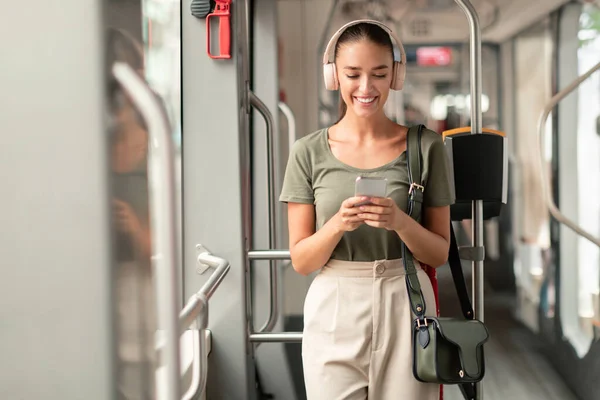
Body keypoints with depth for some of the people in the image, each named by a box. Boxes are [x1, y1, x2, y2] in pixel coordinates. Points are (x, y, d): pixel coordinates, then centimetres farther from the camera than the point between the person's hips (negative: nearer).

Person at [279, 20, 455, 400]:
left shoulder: (425, 146, -1)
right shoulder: (309, 151, 0)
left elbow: (439, 253, 2)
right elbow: (301, 261, 1)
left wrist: (400, 221, -17)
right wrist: (337, 224, -18)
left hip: (404, 309, 0)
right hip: (334, 311, 0)